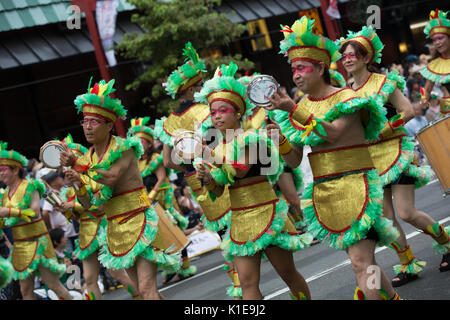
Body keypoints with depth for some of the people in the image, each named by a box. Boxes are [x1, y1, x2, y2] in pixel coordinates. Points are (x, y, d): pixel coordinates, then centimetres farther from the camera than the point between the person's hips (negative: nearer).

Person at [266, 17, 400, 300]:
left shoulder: (346, 97, -5)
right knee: (364, 261, 11)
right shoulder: (302, 108, 11)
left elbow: (334, 132, -25)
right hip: (324, 193, 6)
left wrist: (294, 110, -29)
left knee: (361, 263, -15)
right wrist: (281, 140, -11)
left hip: (355, 186, -6)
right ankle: (392, 296, 29)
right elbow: (295, 160, 9)